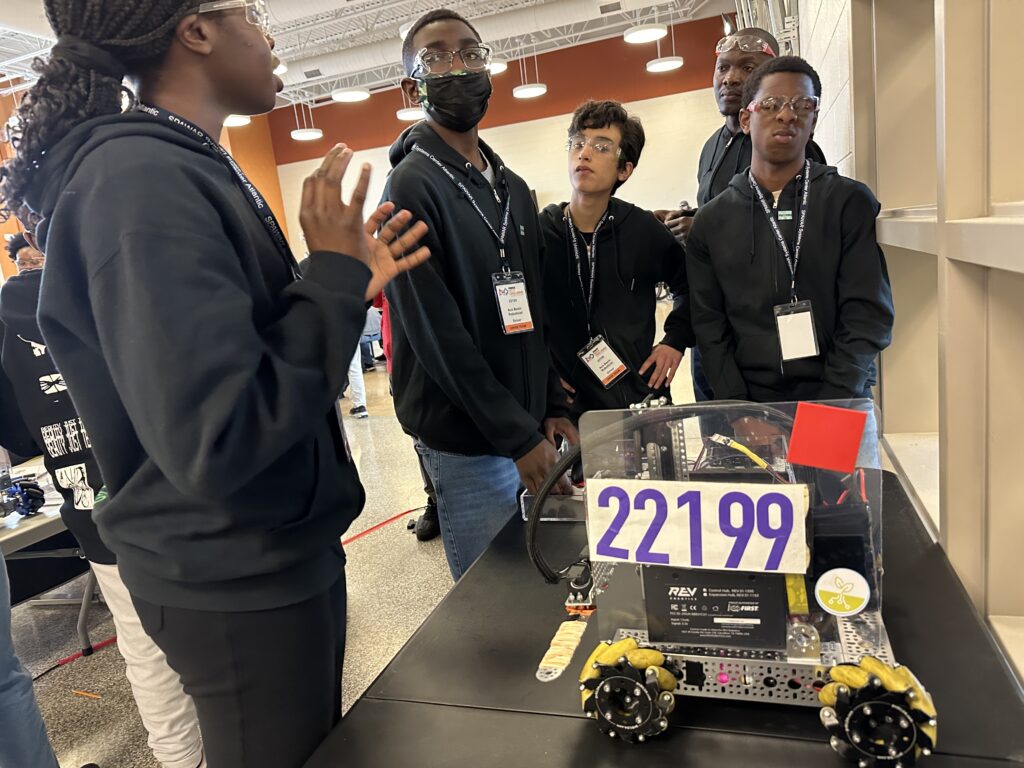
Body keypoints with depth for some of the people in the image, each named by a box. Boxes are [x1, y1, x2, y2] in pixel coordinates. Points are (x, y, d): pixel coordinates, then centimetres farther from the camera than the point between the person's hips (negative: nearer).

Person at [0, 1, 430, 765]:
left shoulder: (184, 167, 9)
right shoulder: (141, 180, -22)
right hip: (239, 584, -9)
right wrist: (337, 282, -22)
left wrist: (345, 283, 3)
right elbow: (215, 443, -31)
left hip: (279, 553, 9)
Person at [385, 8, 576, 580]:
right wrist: (519, 436, -17)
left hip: (529, 425, 7)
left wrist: (553, 407, 6)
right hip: (468, 442, -7)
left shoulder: (513, 187, 12)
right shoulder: (413, 186, -12)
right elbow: (435, 333, -18)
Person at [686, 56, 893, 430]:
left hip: (839, 406, -1)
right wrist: (742, 414, -8)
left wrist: (829, 410, -12)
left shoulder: (851, 203, 4)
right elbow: (710, 329, 3)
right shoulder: (711, 221, 8)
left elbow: (868, 315, -2)